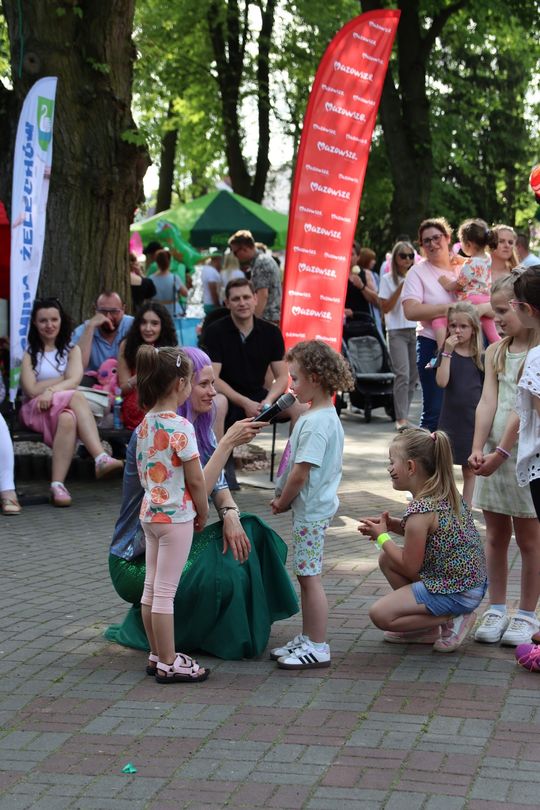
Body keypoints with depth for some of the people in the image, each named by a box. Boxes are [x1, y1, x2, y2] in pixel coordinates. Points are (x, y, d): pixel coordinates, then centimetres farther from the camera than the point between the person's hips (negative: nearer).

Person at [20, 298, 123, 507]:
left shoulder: (71, 350, 16)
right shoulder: (28, 353, 8)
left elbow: (74, 380, -2)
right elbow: (31, 390, -4)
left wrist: (51, 390, -20)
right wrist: (63, 380, 0)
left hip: (64, 409, 3)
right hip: (35, 411, -3)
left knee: (67, 419, -37)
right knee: (76, 397, -35)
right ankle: (101, 458, -44)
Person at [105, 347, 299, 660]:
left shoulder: (200, 428, 5)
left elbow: (217, 484, 6)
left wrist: (230, 514, -16)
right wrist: (228, 443, -30)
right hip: (138, 560, -8)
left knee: (250, 533, -8)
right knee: (222, 575, -29)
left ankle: (251, 629, 6)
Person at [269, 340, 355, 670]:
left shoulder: (316, 423, -21)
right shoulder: (326, 415, 12)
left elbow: (301, 472, -23)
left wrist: (282, 502, -9)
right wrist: (284, 498, 12)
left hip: (311, 510, -10)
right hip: (312, 508, 10)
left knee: (310, 577, -5)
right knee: (306, 576, 16)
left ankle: (318, 647, 1)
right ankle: (307, 639, 25)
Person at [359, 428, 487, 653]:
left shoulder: (420, 510, -23)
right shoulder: (448, 494, 4)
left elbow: (410, 568, -15)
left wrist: (382, 537, -2)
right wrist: (391, 524, 5)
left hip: (455, 593, -10)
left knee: (379, 614, -6)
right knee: (386, 559, 15)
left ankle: (452, 620, -4)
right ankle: (426, 629, 15)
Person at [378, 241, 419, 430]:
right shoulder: (388, 279, 2)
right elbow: (385, 308, -4)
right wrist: (401, 287, -11)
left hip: (415, 330, 4)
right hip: (397, 331, -4)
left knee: (413, 376, 1)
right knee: (403, 374, -15)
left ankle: (403, 415, 10)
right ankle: (401, 418, -16)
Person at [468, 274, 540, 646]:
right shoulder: (496, 351, 8)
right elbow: (488, 401, -1)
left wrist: (501, 452, -22)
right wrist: (478, 448, -13)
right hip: (494, 452, 6)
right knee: (496, 535, 11)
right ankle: (497, 610, 21)